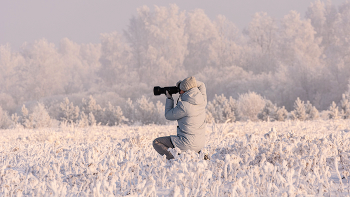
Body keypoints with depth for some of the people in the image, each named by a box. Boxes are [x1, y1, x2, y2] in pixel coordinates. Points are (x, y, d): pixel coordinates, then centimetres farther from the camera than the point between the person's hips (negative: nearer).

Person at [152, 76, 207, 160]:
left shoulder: (184, 106, -22)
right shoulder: (202, 101, -2)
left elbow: (168, 115, -4)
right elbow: (201, 85, 22)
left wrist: (169, 98, 8)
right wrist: (185, 83, 10)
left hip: (188, 144, -7)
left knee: (156, 142, 6)